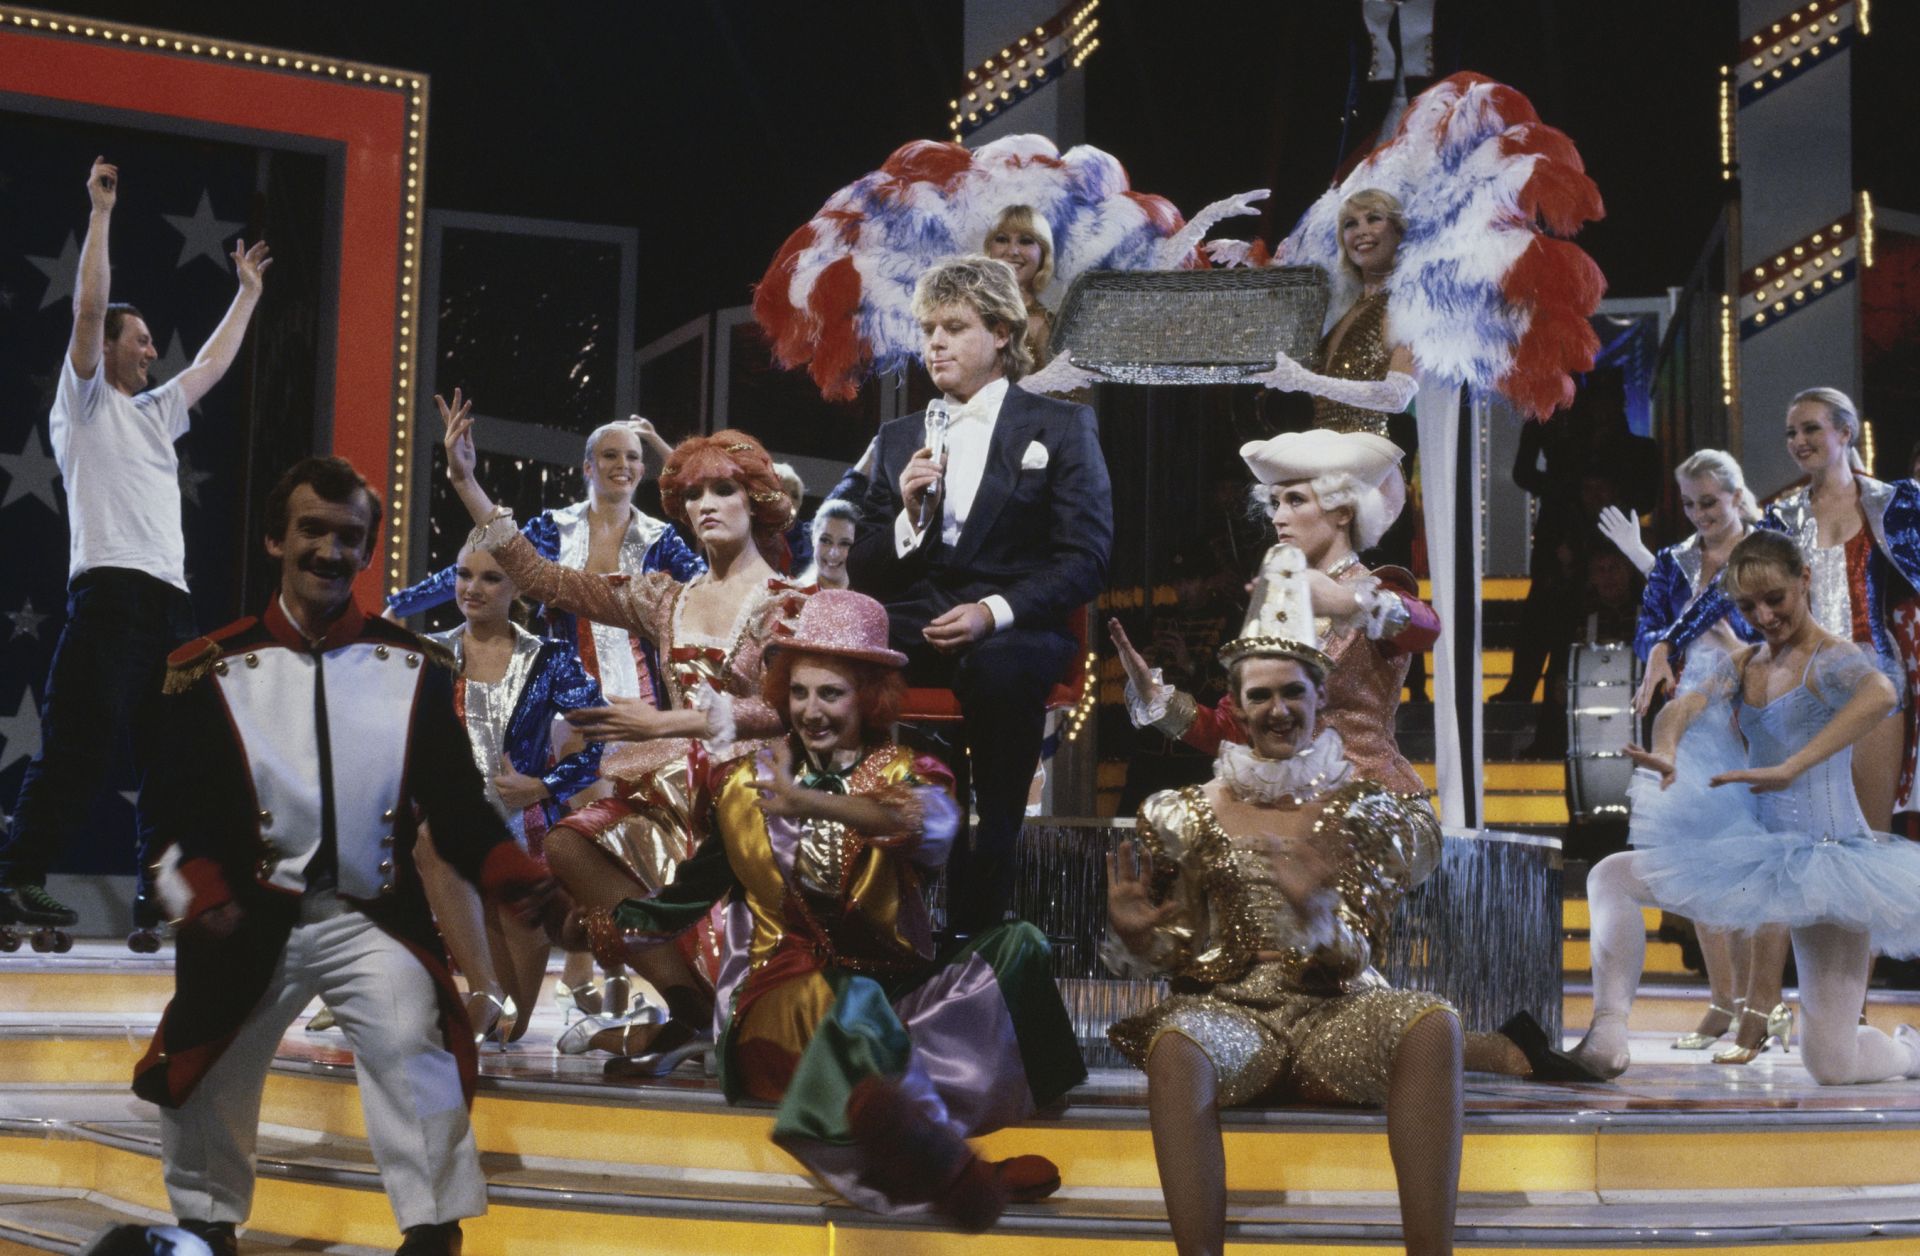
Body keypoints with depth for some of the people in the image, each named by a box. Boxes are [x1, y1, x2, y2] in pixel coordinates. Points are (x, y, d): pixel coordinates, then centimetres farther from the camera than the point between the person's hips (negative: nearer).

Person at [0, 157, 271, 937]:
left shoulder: (155, 412, 26)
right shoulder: (84, 401, 6)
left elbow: (214, 362, 37)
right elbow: (88, 308, -5)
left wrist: (248, 290, 42)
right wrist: (101, 213, -4)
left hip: (170, 597, 8)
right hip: (111, 590, -8)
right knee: (79, 746, -13)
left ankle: (160, 893, 7)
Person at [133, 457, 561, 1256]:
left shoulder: (412, 668, -2)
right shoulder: (210, 670, -4)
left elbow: (455, 802, -2)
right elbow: (177, 807, -4)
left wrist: (519, 881, -18)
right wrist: (206, 894, -23)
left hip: (373, 916, -1)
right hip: (250, 920, 1)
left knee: (414, 1052, -20)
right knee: (208, 1083, 14)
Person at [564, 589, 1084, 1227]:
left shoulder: (903, 773, 6)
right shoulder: (747, 783, 12)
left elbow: (934, 827, -20)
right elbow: (689, 892, 18)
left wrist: (803, 802, -32)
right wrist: (594, 923, 3)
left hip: (895, 983, 2)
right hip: (784, 996, -1)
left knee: (1018, 944, -23)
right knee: (856, 1006, -37)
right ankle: (959, 1176, -33)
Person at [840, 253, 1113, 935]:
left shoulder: (1062, 428, 11)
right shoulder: (896, 440, 23)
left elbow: (1085, 560, -1)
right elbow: (863, 573, 18)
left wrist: (994, 612, -17)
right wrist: (910, 517, -3)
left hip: (1014, 629, -3)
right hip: (911, 624, 3)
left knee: (1000, 672, -39)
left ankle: (981, 898, -30)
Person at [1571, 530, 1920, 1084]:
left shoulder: (1832, 659, -13)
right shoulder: (1738, 665, 8)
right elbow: (1684, 705, -12)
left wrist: (1791, 768, -45)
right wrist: (1665, 754, -36)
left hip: (1826, 857, -7)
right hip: (1755, 851, 7)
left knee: (1832, 1067, -8)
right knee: (1611, 876, -3)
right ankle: (1608, 1038, -13)